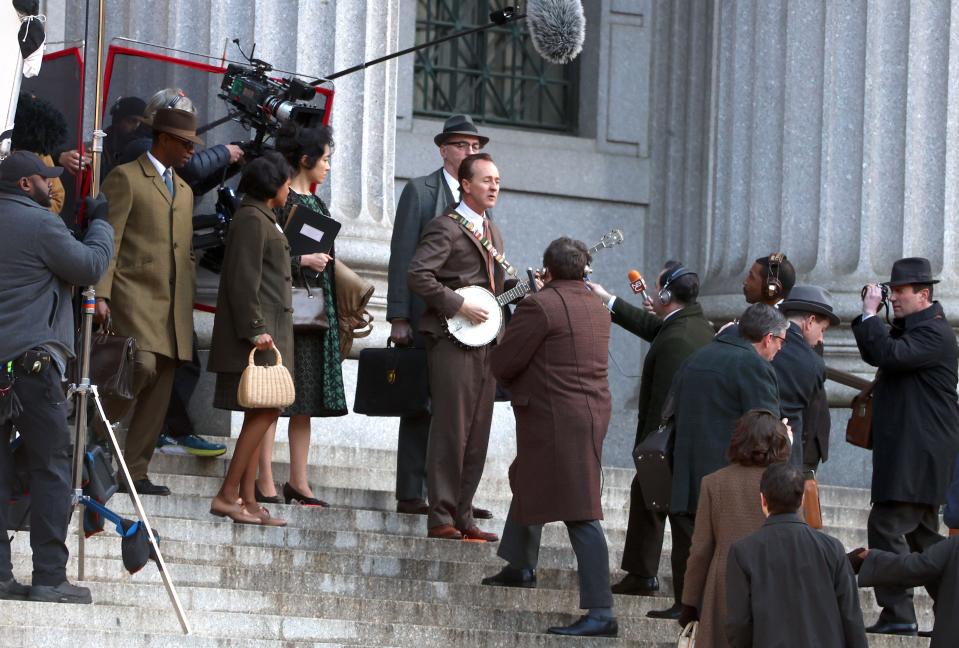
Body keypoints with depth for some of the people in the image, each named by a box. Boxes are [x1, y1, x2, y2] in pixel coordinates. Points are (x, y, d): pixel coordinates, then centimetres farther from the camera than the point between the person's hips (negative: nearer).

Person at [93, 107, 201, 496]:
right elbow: (107, 240, -7)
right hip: (134, 293, -7)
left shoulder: (184, 191, 24)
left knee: (159, 393, 1)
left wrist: (189, 298, 17)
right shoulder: (126, 178, 0)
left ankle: (134, 472, 4)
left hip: (174, 304, 7)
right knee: (142, 366, -24)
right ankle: (92, 438, -7)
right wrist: (100, 294, -16)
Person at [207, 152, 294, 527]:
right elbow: (243, 279, -18)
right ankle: (227, 495, -13)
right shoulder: (251, 219, -10)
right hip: (258, 333, -11)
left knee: (259, 415, 7)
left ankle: (247, 500, 5)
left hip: (267, 331, 11)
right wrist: (255, 329, -21)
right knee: (265, 412, -13)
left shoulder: (262, 219, 21)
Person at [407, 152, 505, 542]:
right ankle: (441, 519, -7)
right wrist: (460, 307, -19)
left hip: (484, 341, 8)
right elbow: (418, 275, -18)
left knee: (477, 435, 7)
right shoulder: (446, 228, -7)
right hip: (452, 339, -8)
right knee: (451, 431, -9)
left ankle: (463, 517, 12)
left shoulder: (492, 232, 21)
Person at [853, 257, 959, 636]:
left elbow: (890, 354, -28)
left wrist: (870, 315, -18)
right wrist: (868, 316, 7)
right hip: (912, 450, 11)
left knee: (886, 526, -15)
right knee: (921, 534, 15)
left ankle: (897, 613, -17)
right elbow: (876, 355, 20)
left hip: (917, 454, -11)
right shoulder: (911, 328, 18)